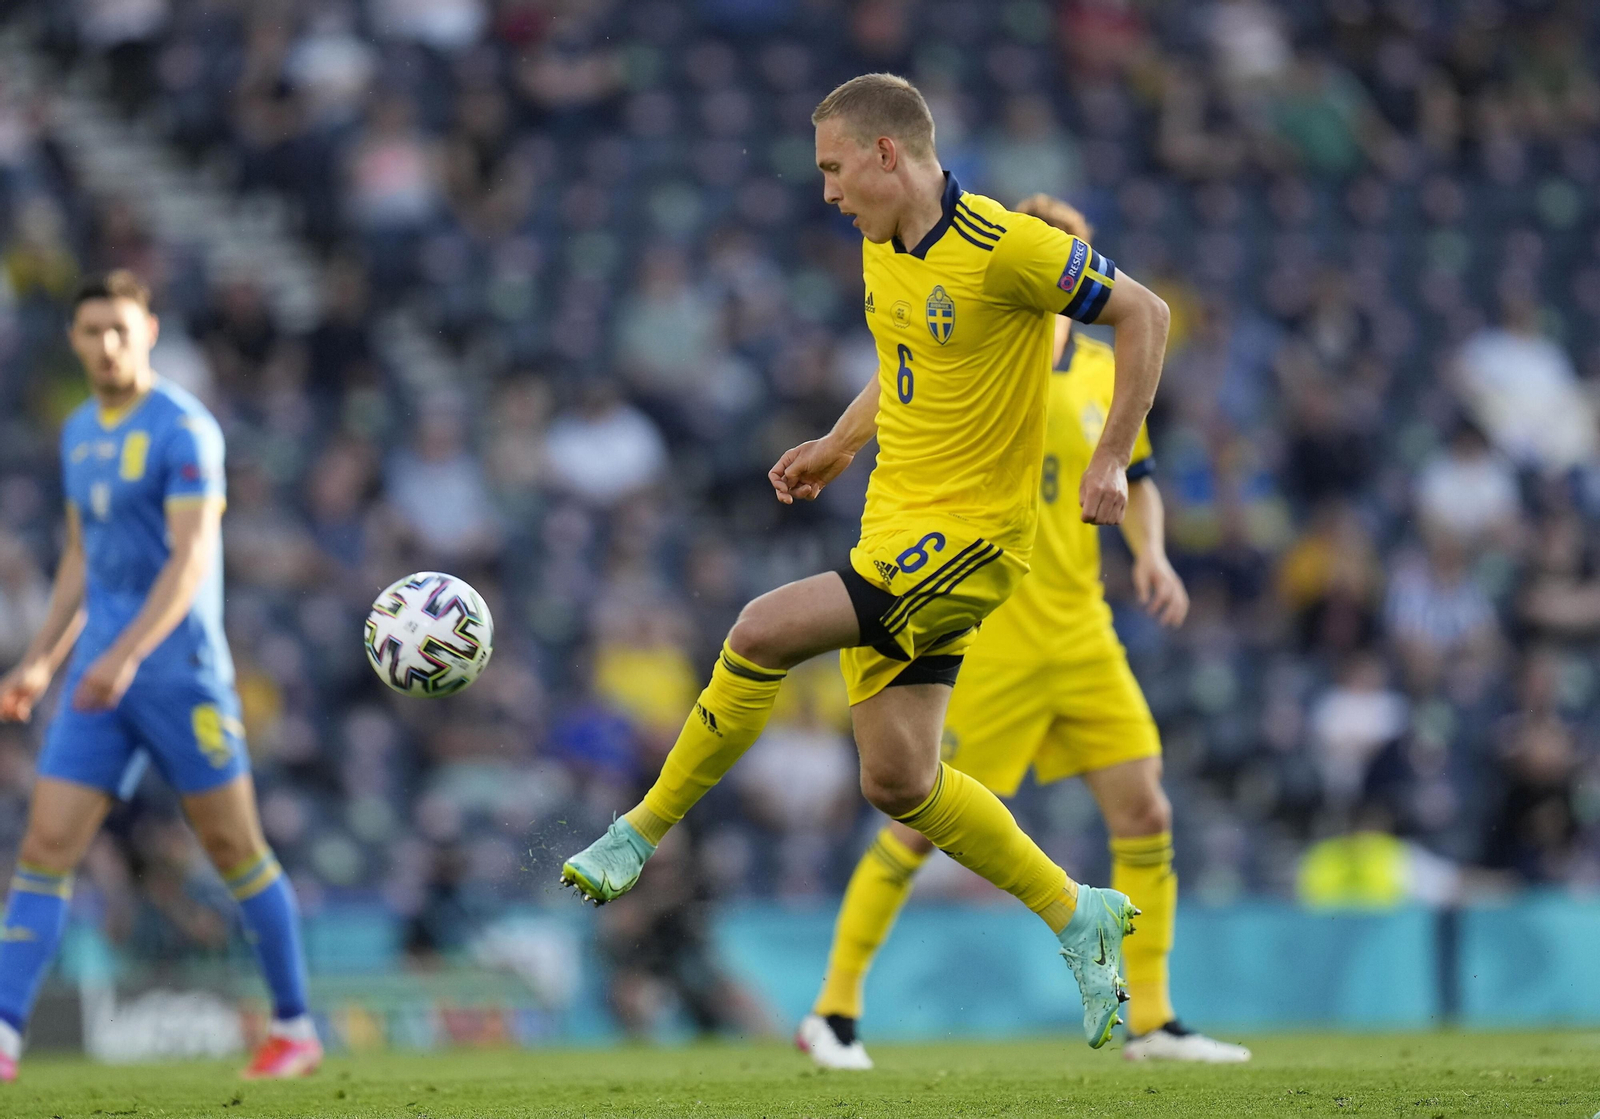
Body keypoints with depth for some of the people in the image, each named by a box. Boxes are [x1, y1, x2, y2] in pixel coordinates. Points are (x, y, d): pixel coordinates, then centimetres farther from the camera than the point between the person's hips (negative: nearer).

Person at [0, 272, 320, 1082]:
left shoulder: (183, 429, -9)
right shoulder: (80, 433, 14)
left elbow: (192, 558, -18)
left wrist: (126, 653, -28)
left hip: (179, 670, -6)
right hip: (101, 679, 6)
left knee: (234, 848, 3)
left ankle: (294, 1028, 16)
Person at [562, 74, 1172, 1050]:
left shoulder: (1002, 247, -17)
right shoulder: (884, 247, 9)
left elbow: (1144, 313, -11)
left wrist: (1112, 461, -14)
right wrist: (839, 446, 20)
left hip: (971, 530, -9)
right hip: (898, 523, 9)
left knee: (765, 632, -22)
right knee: (899, 781, 6)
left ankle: (643, 833, -6)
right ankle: (1077, 916, 21)